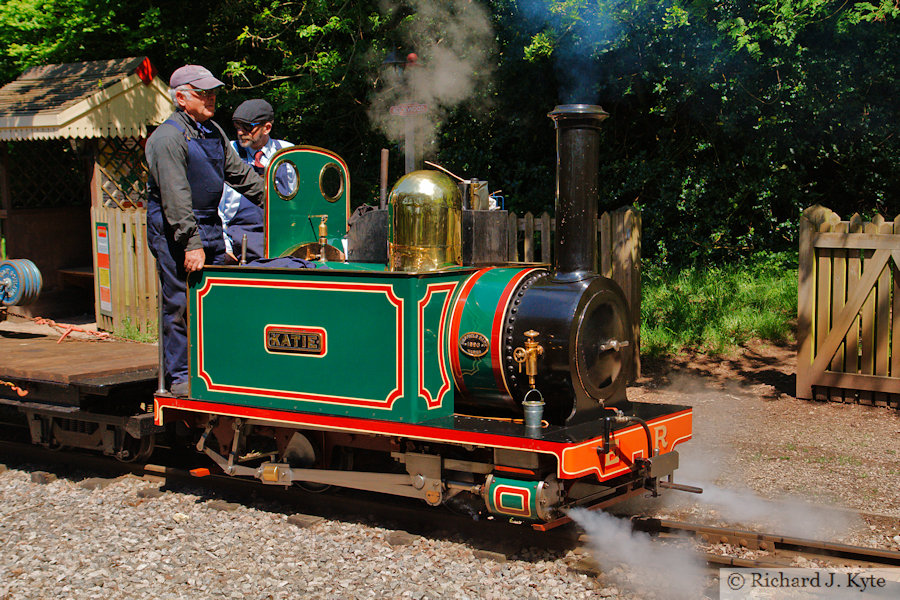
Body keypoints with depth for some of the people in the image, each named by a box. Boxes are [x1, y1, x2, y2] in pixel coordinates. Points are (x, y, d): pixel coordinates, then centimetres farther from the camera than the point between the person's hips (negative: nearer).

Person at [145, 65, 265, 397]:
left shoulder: (213, 131, 13)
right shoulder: (167, 138, -14)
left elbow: (239, 172, 22)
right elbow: (176, 196, -21)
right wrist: (191, 243, -26)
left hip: (210, 226, 8)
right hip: (174, 232, -8)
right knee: (181, 304, -4)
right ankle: (180, 377, 4)